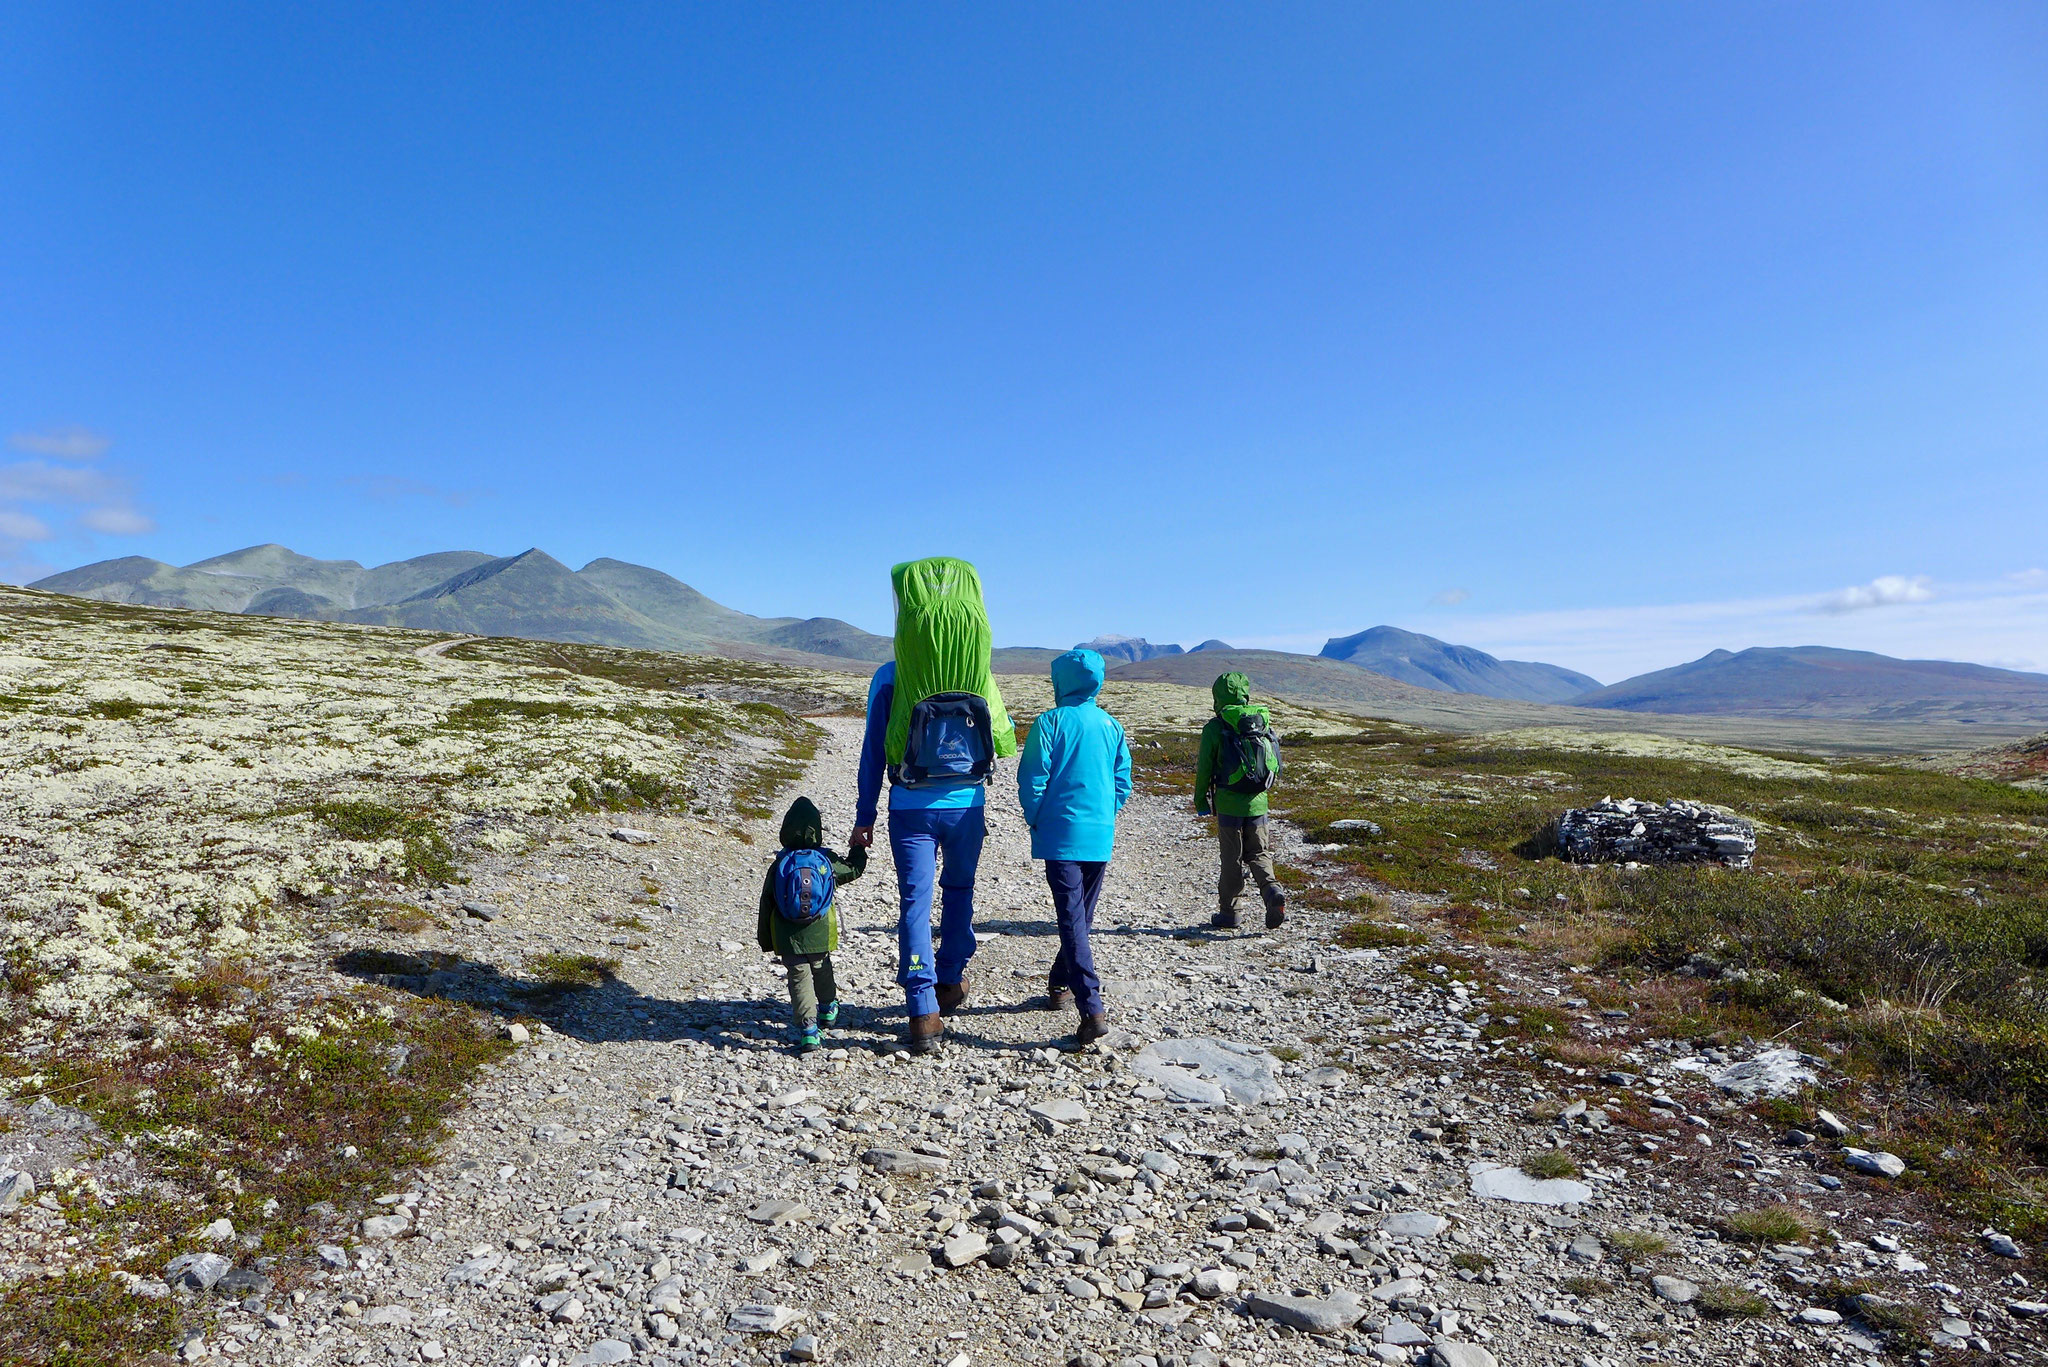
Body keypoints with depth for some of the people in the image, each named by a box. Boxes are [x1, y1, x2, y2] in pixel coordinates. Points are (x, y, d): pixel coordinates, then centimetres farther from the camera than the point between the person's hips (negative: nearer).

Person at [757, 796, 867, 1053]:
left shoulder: (779, 865, -4)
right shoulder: (827, 861, -5)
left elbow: (767, 903, 1)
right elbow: (853, 869, 13)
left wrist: (765, 940, 12)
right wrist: (858, 850, 35)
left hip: (789, 939, -1)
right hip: (820, 935, 1)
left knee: (799, 977, -1)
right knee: (822, 971, 23)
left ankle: (808, 1029, -12)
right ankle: (828, 1010, 44)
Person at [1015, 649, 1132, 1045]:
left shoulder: (1050, 722, -7)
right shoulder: (1112, 725, 7)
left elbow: (1032, 779, -8)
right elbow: (1123, 781, 9)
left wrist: (1035, 821, 5)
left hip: (1061, 834, -5)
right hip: (1101, 836, 5)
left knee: (1072, 921, -6)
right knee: (1082, 917, 18)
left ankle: (1092, 1009, -15)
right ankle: (1060, 985, 35)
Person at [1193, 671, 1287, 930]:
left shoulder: (1215, 727, -8)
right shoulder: (1264, 721, 5)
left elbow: (1205, 767, -5)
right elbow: (1276, 765, 11)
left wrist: (1200, 801, 7)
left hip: (1228, 803, -3)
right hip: (1258, 802, 3)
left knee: (1232, 857, 6)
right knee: (1259, 853, 13)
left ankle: (1228, 913, 14)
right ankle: (1272, 891, -11)